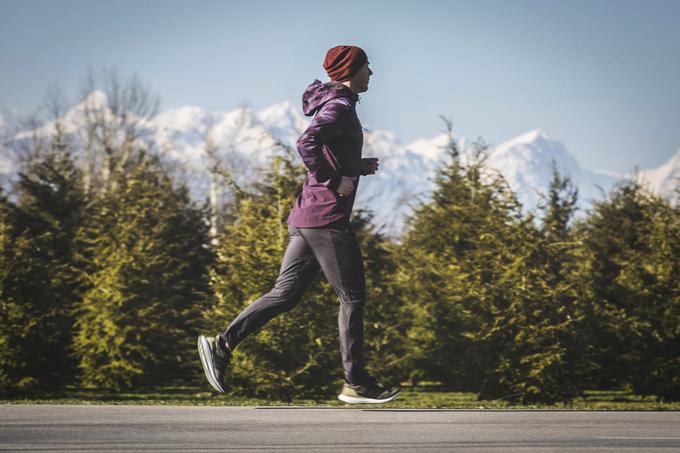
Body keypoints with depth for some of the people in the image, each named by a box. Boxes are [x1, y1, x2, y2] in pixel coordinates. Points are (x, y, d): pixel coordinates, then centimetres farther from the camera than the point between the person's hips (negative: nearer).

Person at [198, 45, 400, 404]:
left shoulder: (333, 105, 19)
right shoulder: (339, 107, -12)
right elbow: (306, 144, -28)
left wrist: (358, 167, 15)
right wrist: (337, 182, -21)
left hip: (305, 219, 9)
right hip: (327, 218, -9)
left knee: (285, 294, 7)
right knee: (352, 296, -2)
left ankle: (222, 344, -1)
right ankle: (356, 384, 2)